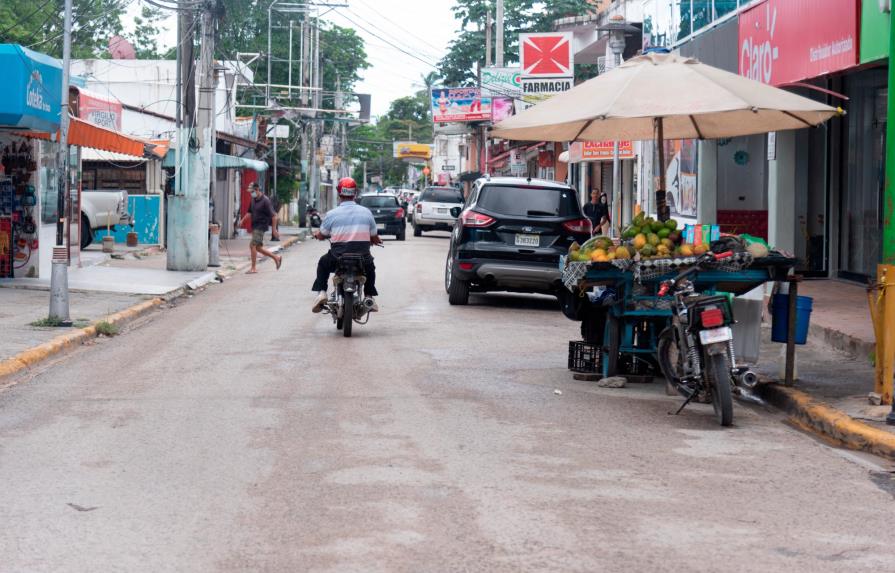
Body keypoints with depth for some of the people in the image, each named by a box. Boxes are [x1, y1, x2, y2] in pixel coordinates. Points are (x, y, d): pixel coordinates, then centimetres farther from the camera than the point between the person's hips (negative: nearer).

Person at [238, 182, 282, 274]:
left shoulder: (265, 201, -14)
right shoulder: (253, 200, 11)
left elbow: (273, 215, -14)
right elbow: (250, 212, 22)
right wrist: (242, 220, 7)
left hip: (261, 227, -9)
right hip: (254, 227, 9)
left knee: (253, 246, -14)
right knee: (258, 247, 12)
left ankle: (253, 268, -7)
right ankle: (276, 258, 26)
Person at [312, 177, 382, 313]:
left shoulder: (332, 214, -3)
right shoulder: (366, 212, 3)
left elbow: (320, 236, 11)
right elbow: (374, 238, 11)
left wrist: (317, 234, 35)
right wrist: (377, 240, 35)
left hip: (338, 259, -1)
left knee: (323, 263, 30)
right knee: (370, 266, 35)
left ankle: (321, 292, 13)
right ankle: (369, 297, 23)